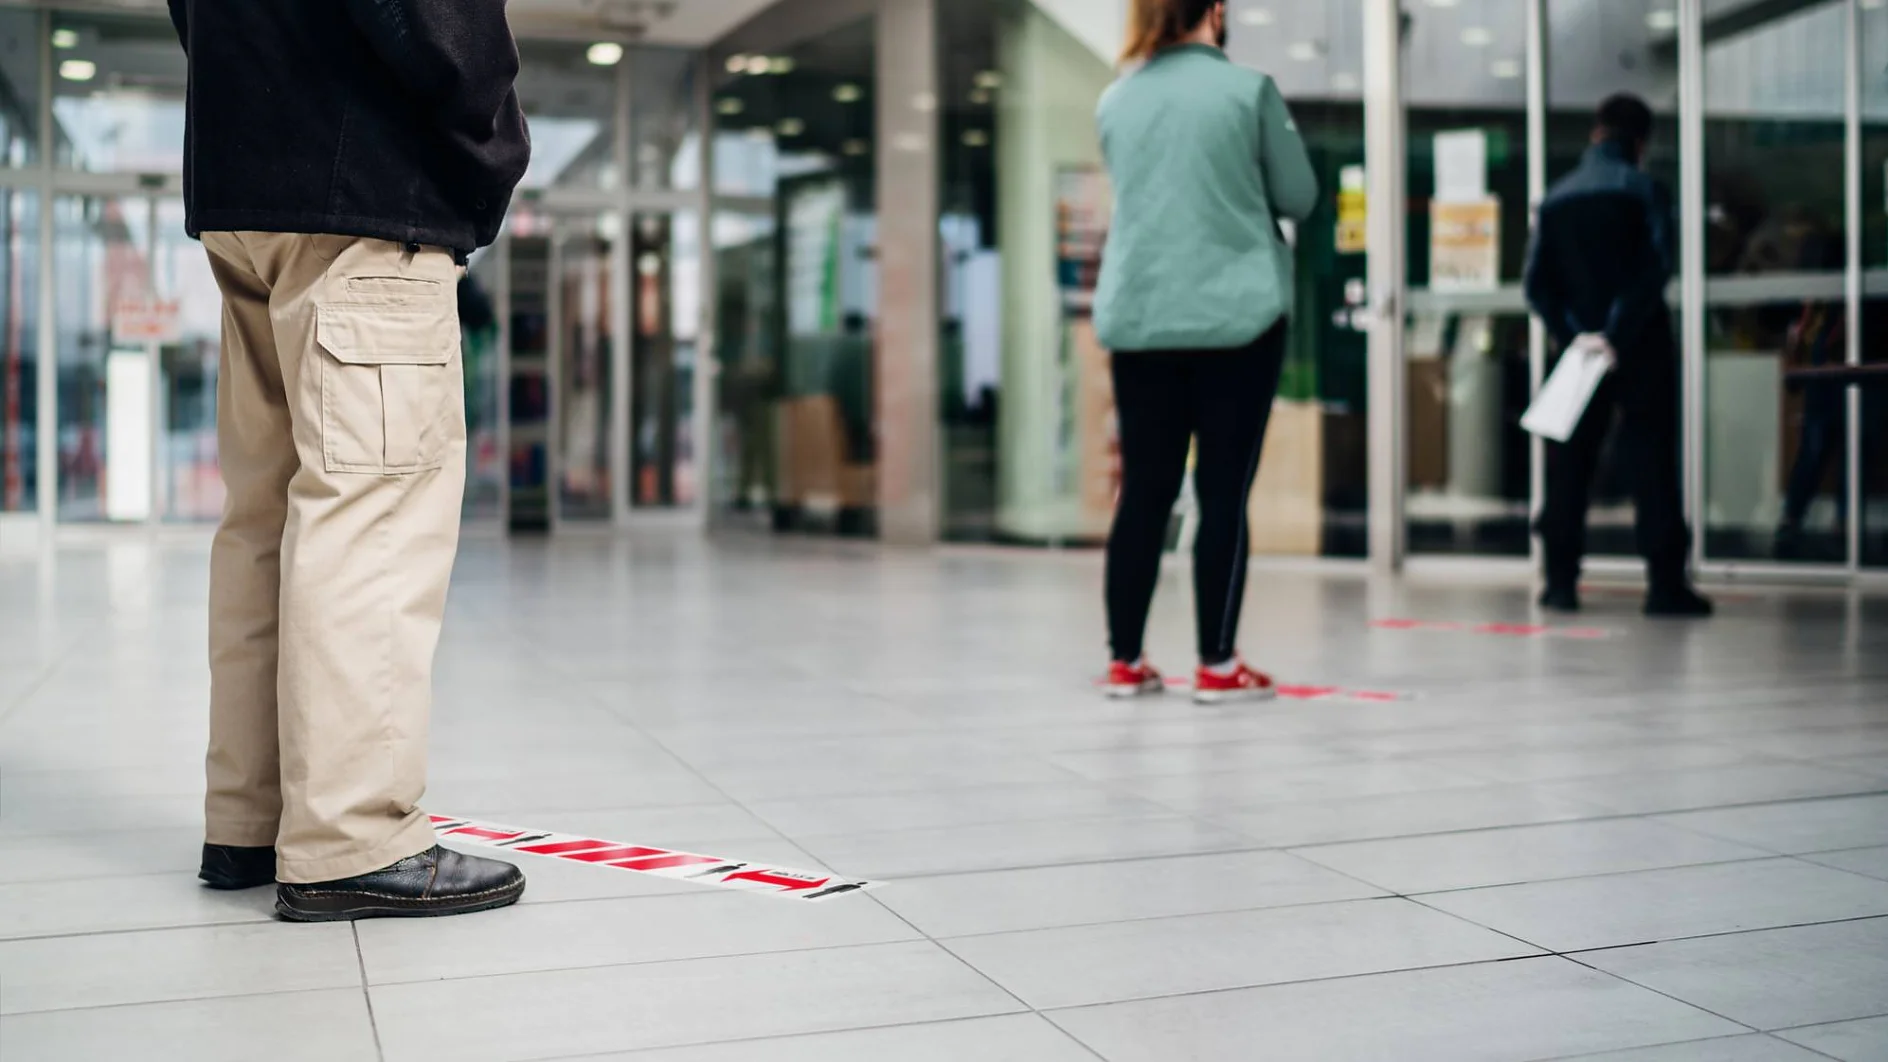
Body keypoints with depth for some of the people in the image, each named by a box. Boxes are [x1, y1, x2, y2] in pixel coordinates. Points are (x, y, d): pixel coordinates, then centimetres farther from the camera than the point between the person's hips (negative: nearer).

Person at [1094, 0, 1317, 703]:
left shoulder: (1114, 102, 8)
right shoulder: (1248, 89, -3)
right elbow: (1299, 197, 3)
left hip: (1137, 318, 4)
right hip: (1235, 314, -4)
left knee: (1144, 492, 9)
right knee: (1223, 491, 1)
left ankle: (1125, 662, 13)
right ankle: (1217, 666, 3)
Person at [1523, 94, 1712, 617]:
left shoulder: (1557, 197, 8)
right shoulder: (1644, 191, -5)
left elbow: (1537, 283, 1)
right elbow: (1654, 273, -16)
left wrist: (1572, 334, -4)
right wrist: (1618, 335, -15)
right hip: (1641, 352, -3)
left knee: (1568, 465, 8)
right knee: (1652, 464, -1)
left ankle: (1561, 581, 7)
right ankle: (1665, 583, -3)